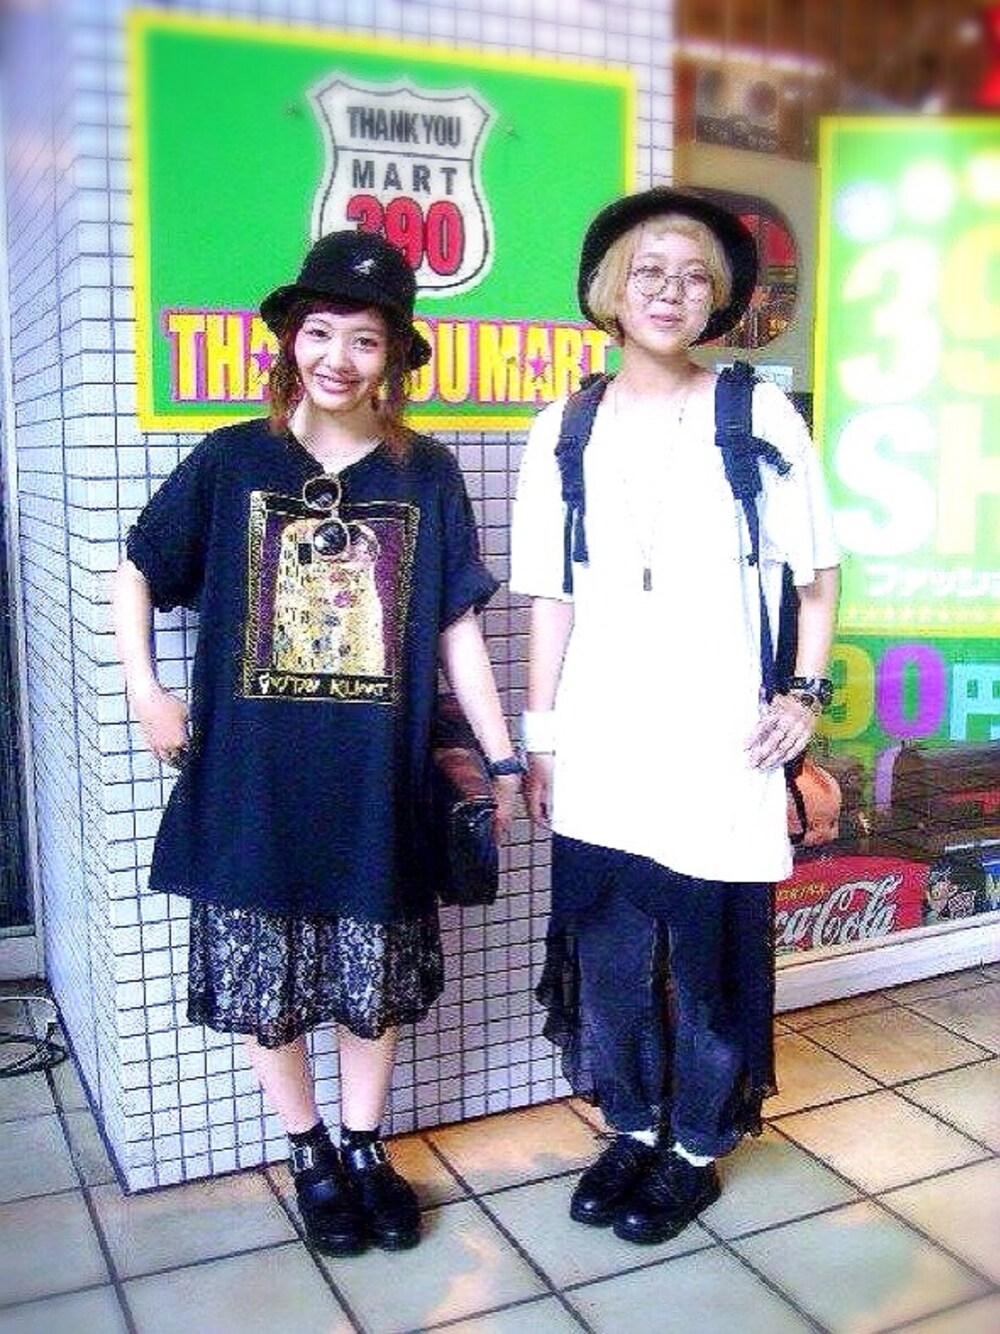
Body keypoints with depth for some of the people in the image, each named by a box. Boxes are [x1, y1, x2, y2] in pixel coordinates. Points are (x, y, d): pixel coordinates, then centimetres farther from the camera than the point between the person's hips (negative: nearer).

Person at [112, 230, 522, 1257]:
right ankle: (310, 1157, 33)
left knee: (375, 978, 13)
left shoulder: (426, 475, -1)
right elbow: (135, 574, 9)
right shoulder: (230, 462, -2)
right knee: (262, 979, 10)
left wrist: (501, 755, 1)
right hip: (253, 781, 0)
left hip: (377, 779, 0)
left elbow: (455, 628, 2)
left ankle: (365, 1146, 36)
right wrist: (146, 692, -1)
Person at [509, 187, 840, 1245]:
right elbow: (551, 600, 7)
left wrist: (805, 694, -6)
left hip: (719, 753, -2)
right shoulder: (564, 433, 6)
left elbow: (816, 575, 5)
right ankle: (633, 1128, 36)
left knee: (710, 961, 8)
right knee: (608, 955, 12)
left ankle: (695, 1147, 31)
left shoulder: (760, 417, -1)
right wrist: (538, 738, 6)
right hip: (599, 758, 3)